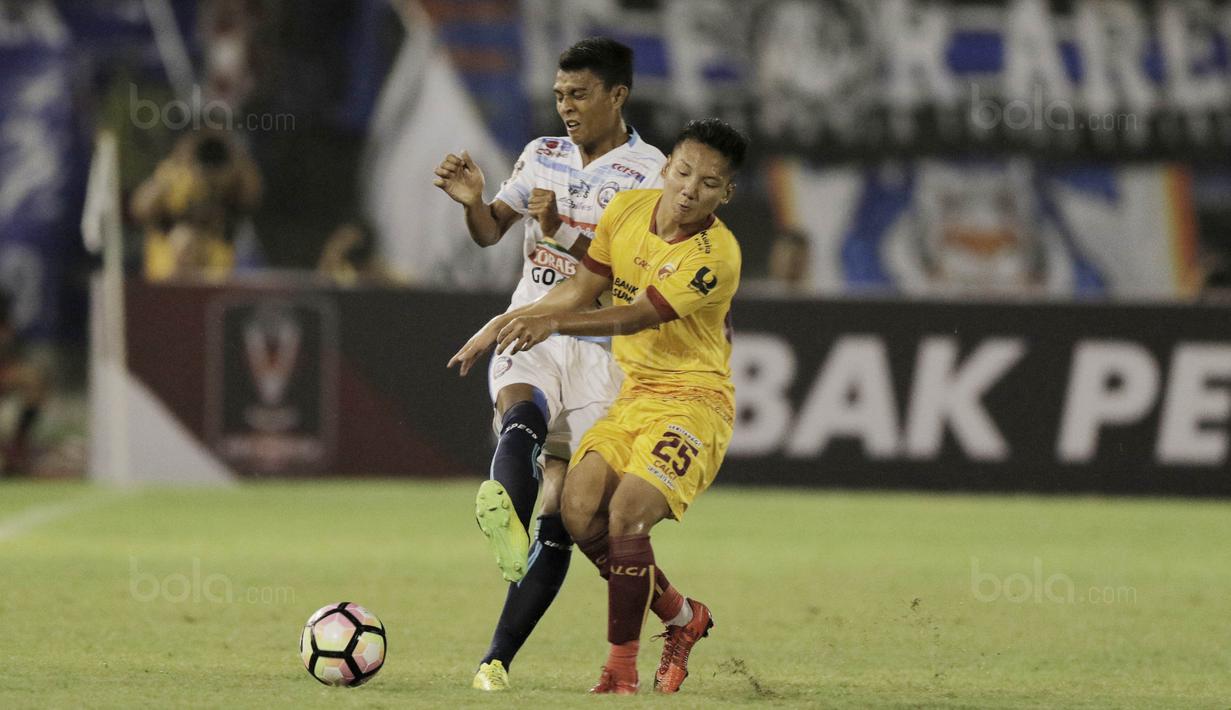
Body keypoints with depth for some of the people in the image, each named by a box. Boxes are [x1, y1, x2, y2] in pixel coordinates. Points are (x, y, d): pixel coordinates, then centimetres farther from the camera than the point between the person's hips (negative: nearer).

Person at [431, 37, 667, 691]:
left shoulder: (650, 173, -2)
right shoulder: (543, 156, 14)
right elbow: (490, 232, 12)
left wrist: (563, 232, -22)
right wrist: (472, 201, -9)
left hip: (599, 349, -2)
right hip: (528, 337, 2)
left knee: (558, 515, -6)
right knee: (522, 416, -35)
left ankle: (498, 657, -3)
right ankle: (503, 515, -65)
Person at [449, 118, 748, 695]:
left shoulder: (716, 256, -20)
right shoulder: (628, 210, 0)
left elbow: (636, 316, -26)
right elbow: (583, 288, 10)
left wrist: (555, 322, -37)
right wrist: (505, 323, 7)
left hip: (693, 401, -6)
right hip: (632, 392, 6)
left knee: (626, 514, -24)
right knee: (579, 511, -12)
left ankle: (622, 665, -9)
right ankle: (682, 616, 10)